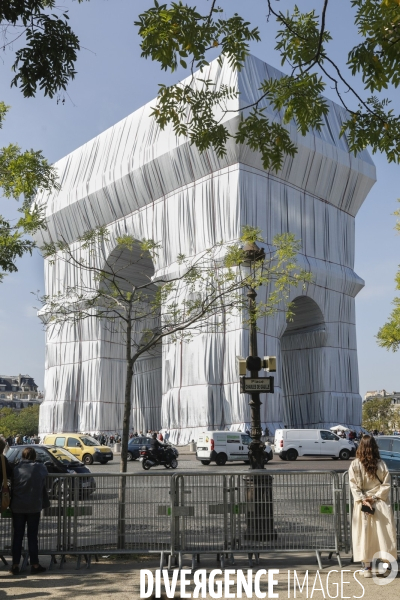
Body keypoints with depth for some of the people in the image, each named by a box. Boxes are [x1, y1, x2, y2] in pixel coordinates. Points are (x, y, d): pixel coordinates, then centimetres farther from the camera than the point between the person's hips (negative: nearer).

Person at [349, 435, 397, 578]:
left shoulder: (354, 465, -6)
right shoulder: (381, 464, -5)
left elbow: (353, 485, -9)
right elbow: (386, 484, -7)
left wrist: (363, 499, -9)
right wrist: (375, 497, -5)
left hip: (362, 504, 0)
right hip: (380, 504, 0)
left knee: (364, 535, 6)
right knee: (383, 534, 8)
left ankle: (367, 567, 9)